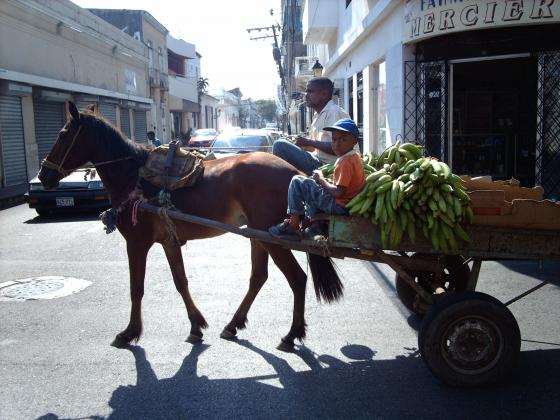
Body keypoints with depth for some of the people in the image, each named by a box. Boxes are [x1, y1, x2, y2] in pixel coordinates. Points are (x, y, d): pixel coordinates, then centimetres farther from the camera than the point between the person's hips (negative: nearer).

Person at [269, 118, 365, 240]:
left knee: (297, 181, -10)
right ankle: (315, 226, 22)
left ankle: (293, 225, -4)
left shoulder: (345, 161, -20)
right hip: (347, 204, 11)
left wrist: (321, 179, -10)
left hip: (339, 206, -10)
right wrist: (322, 180, 8)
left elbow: (338, 192, -25)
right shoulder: (354, 156, 11)